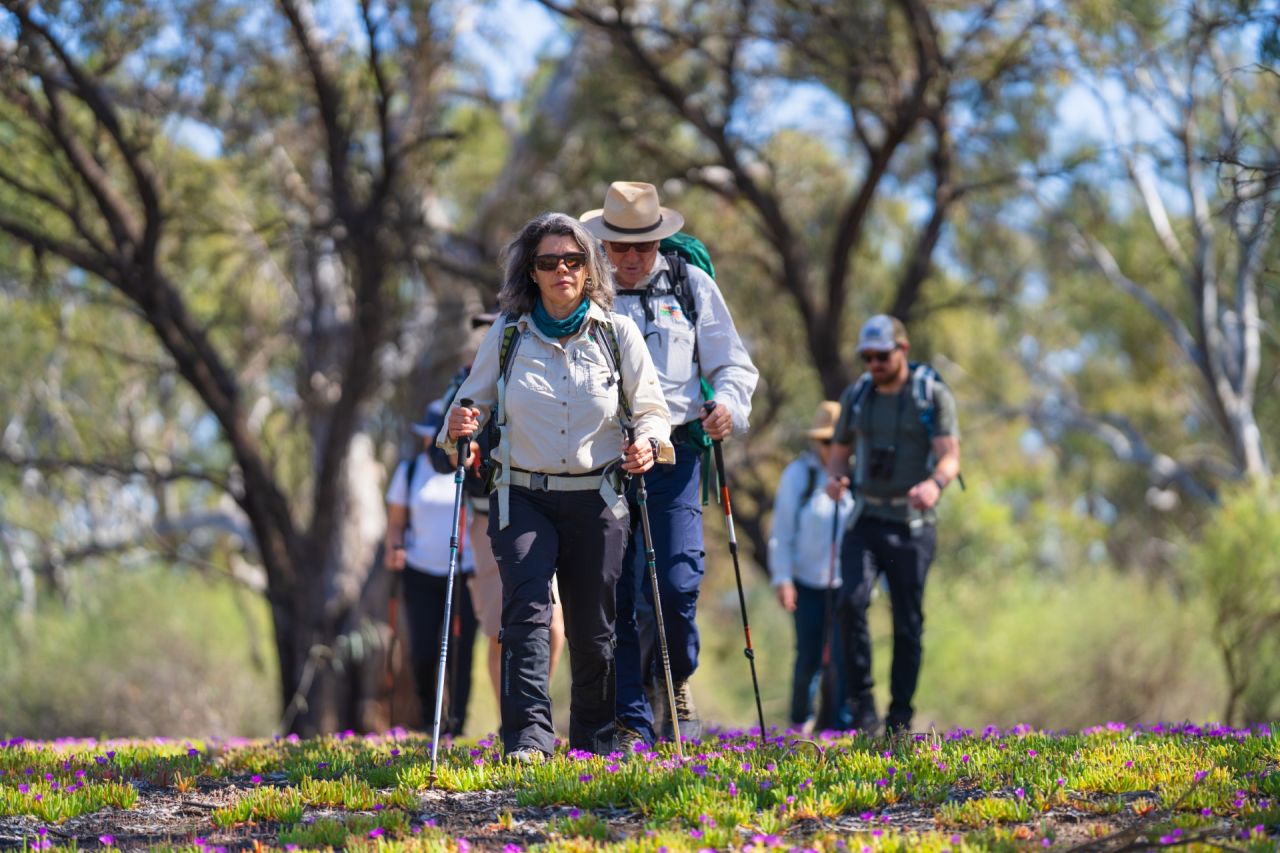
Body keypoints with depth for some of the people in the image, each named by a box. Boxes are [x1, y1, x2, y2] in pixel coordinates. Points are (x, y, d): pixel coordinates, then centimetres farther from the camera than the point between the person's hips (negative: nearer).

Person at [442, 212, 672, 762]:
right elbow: (475, 401, 10)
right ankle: (528, 736, -28)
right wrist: (459, 428, -13)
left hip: (596, 500, 1)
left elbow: (650, 409, 7)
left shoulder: (617, 332, 4)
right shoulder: (508, 335, 5)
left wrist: (648, 442, -15)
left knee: (592, 628, 5)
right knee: (527, 607, -20)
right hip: (522, 496, -1)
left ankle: (595, 743, 22)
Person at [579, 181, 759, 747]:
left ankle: (677, 684, 19)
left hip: (673, 453, 0)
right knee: (617, 593, -2)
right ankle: (631, 722, 6)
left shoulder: (691, 286, 8)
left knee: (678, 585, -10)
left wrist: (728, 405, -8)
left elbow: (732, 363, 13)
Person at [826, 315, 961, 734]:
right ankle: (860, 701, -11)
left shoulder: (934, 395, -3)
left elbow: (950, 457, -11)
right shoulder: (856, 396, 8)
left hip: (912, 524, -2)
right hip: (865, 520, 2)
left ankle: (900, 719, 11)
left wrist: (934, 484, -34)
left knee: (907, 623, 1)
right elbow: (839, 452, 18)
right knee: (851, 602, -19)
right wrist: (834, 478, -7)